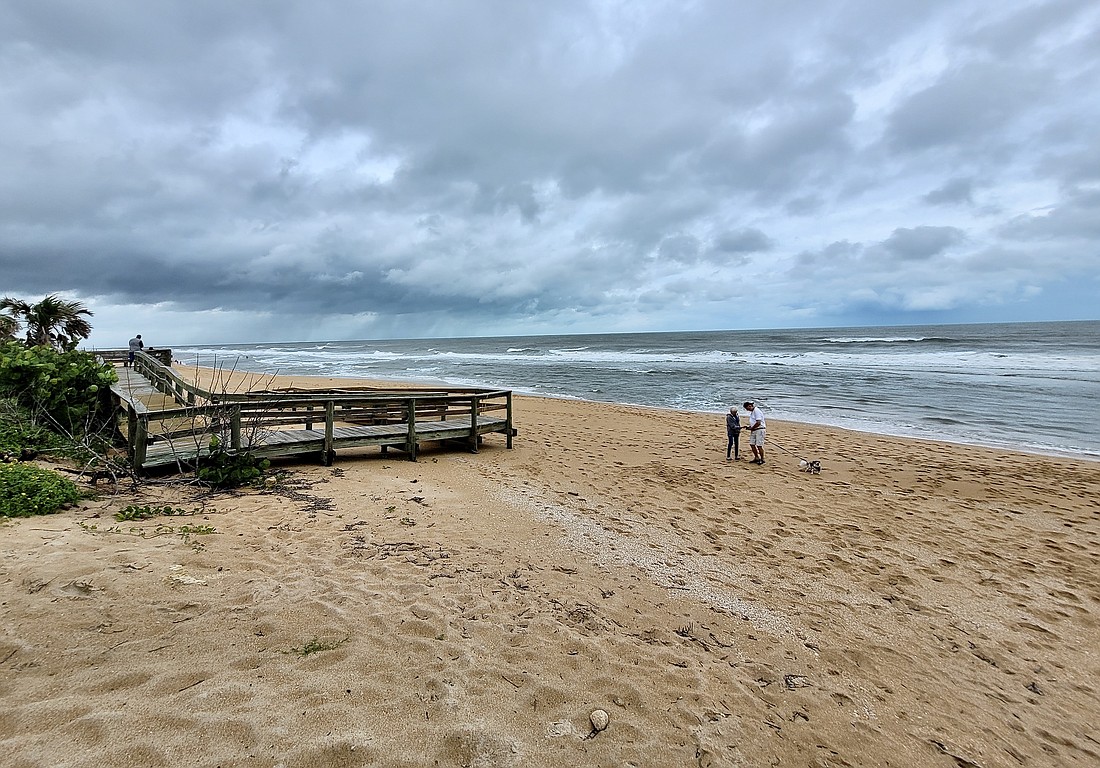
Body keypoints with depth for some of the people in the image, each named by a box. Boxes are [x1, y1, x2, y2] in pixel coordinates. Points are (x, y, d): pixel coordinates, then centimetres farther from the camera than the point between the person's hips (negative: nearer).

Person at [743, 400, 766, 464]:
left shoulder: (757, 411, -17)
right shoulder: (752, 412, 14)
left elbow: (758, 423, -23)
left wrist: (751, 428, -12)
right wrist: (749, 427, 8)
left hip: (760, 430, -10)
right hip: (754, 430, 10)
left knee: (759, 445, -6)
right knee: (752, 444, 9)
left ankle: (762, 459, 6)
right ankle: (756, 458, 19)